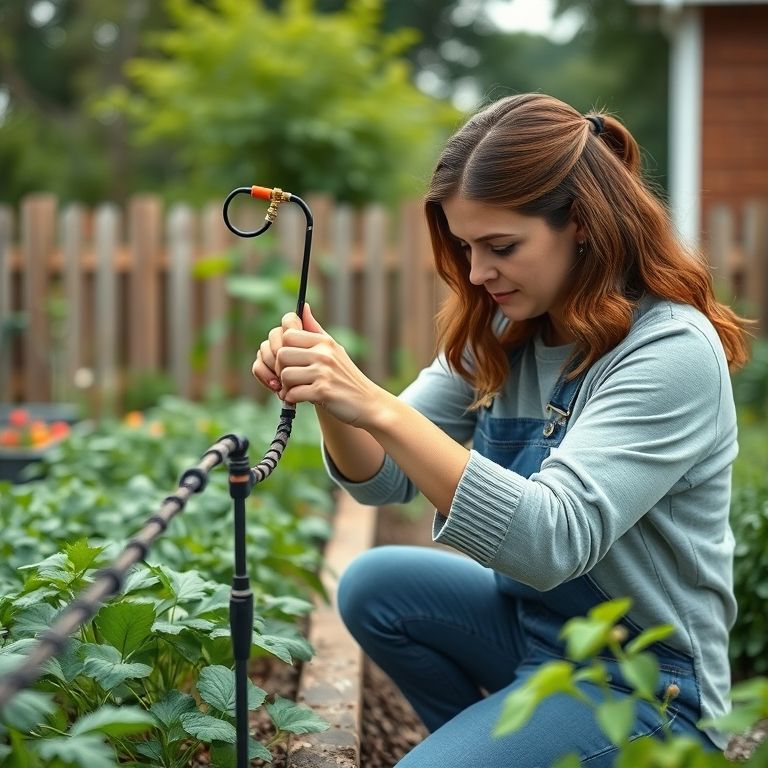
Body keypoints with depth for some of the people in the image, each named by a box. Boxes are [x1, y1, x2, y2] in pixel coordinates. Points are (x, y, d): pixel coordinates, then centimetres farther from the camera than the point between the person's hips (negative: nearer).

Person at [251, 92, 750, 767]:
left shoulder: (673, 351, -23)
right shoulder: (502, 330, 0)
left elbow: (555, 540, -34)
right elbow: (386, 477, -3)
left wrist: (378, 407, -40)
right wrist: (331, 395, -25)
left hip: (642, 684, -8)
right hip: (533, 621, 8)